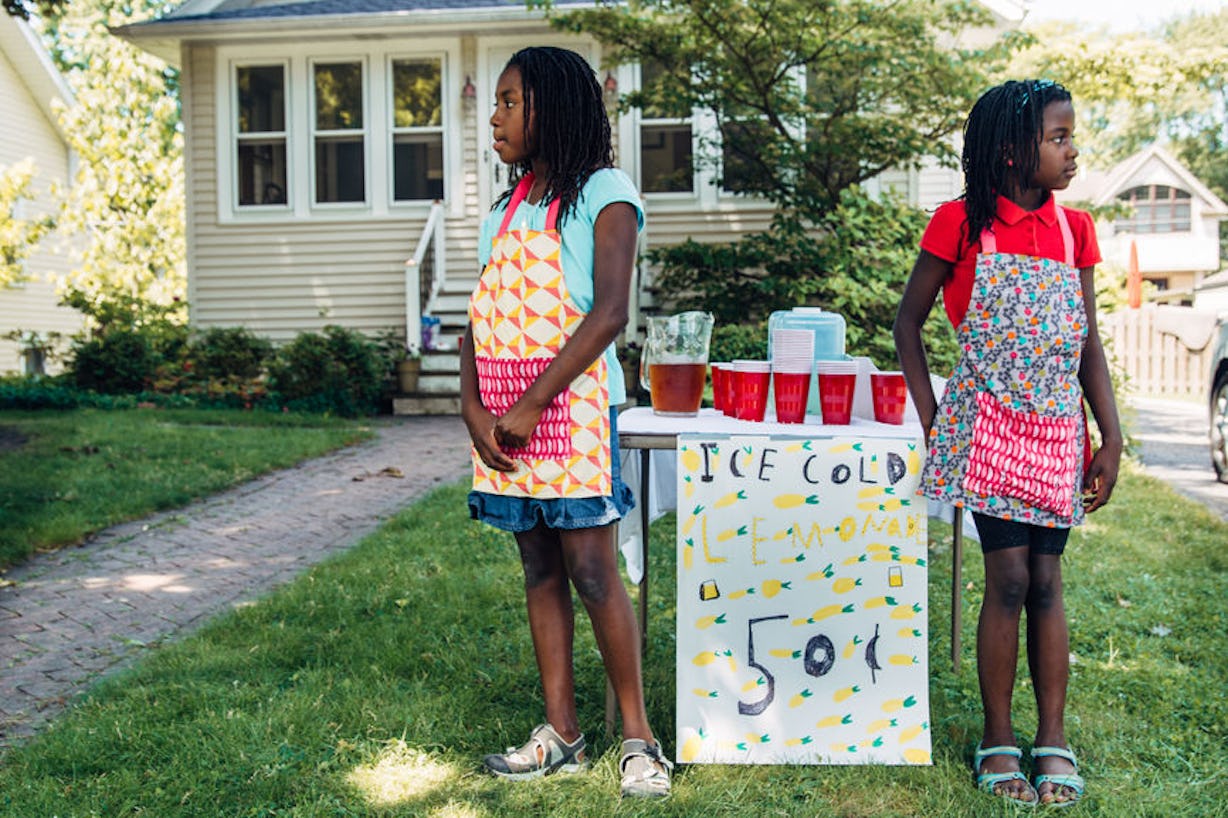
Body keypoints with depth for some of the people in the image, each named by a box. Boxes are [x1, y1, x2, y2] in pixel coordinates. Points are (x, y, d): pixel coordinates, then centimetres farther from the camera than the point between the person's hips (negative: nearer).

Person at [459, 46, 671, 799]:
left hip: (570, 404, -7)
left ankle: (639, 735, 7)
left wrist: (531, 405, -17)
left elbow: (609, 313, -15)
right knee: (540, 569, 9)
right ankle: (561, 734, 17)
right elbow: (480, 315, 13)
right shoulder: (508, 205, 18)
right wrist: (474, 408, -3)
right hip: (504, 416, 7)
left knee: (592, 570, -6)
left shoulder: (604, 194, -4)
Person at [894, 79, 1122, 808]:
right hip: (990, 426, -3)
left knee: (1045, 581, 7)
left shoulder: (1073, 229, 6)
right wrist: (931, 418, -3)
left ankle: (1053, 740, 17)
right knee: (1009, 578, -4)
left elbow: (1090, 346, 8)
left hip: (1058, 429, 3)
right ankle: (999, 739, 12)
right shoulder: (963, 223, -5)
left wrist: (1112, 439, 3)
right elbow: (909, 322, 2)